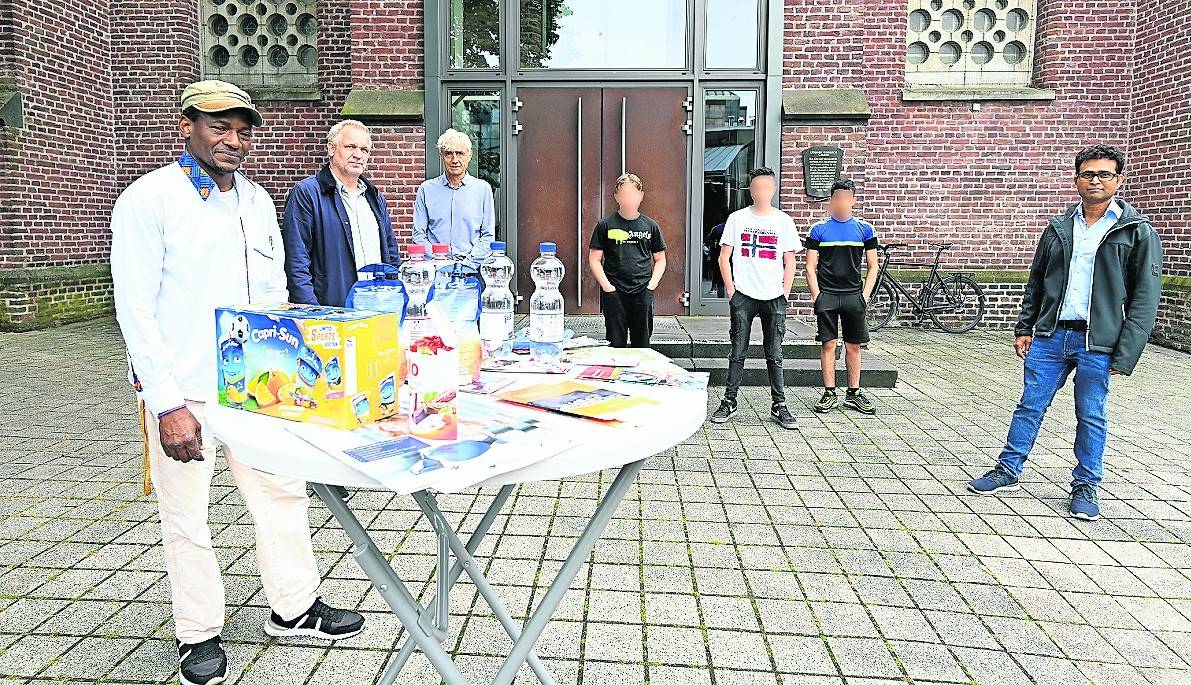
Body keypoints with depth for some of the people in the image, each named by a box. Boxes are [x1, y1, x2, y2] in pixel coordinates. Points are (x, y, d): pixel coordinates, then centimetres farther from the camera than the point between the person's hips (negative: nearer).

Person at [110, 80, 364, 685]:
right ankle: (199, 634, 25)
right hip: (182, 391, -5)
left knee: (283, 494, 12)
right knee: (186, 519, 7)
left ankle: (295, 608, 30)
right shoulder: (148, 200, -9)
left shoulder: (258, 202, 10)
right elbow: (136, 311, -13)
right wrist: (167, 403, -19)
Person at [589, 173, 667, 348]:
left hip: (643, 294, 2)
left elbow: (660, 259, 15)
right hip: (614, 294, -2)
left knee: (642, 345, 7)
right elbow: (594, 259, 2)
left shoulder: (650, 226, 9)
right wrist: (607, 286, -9)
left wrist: (652, 284, 0)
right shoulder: (605, 225, 2)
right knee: (616, 345, 2)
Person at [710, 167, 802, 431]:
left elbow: (790, 262, 8)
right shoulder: (737, 218, 4)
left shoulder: (784, 221, 5)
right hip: (743, 297, 0)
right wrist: (730, 289, -2)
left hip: (774, 299, 1)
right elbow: (724, 256, 5)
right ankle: (729, 402, 13)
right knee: (737, 353, 4)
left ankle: (779, 406, 13)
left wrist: (784, 293, 0)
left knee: (774, 355, 6)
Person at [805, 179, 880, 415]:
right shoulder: (819, 229, 3)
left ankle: (853, 394, 15)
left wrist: (864, 296, -1)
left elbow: (872, 267, 9)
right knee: (828, 344, 1)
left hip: (854, 296, 1)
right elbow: (810, 267, 2)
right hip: (826, 295, -1)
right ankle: (830, 394, 8)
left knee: (854, 346, 6)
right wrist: (816, 296, -6)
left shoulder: (864, 229, 6)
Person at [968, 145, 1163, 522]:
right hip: (1050, 335, 3)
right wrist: (1024, 328, 9)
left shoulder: (1138, 232, -3)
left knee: (1092, 417, 7)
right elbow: (1035, 282, 15)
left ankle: (1085, 487, 21)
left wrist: (1126, 353, -11)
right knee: (1030, 406, 8)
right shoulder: (1058, 228, 9)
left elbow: (1145, 298, -5)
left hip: (1097, 343, -3)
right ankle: (1009, 471, 19)